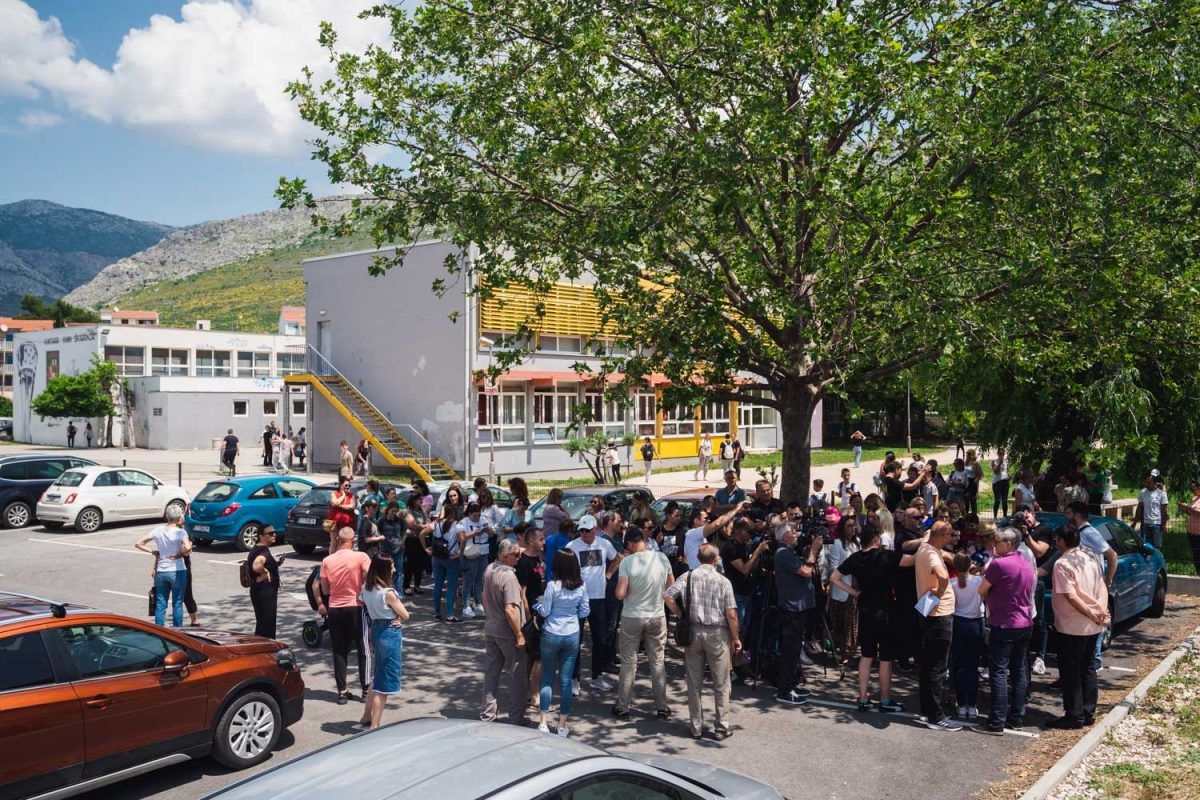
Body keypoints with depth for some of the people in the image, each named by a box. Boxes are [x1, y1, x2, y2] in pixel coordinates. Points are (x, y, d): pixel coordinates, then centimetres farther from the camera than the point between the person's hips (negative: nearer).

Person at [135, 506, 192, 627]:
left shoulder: (158, 530, 2)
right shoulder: (180, 532, -13)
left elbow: (138, 544, 6)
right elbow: (187, 548, -30)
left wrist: (152, 551, 7)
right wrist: (178, 555, -11)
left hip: (161, 572, 4)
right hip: (177, 572, -4)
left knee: (160, 604, 10)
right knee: (177, 604, 5)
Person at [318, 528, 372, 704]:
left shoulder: (327, 561, -1)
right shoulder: (361, 557, -11)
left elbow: (325, 590, 2)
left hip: (334, 609, 3)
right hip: (355, 608, -2)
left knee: (339, 651, 10)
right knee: (363, 650, 10)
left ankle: (342, 692, 11)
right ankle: (366, 690, 12)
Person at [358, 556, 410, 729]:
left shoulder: (366, 588, 0)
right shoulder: (388, 593, -23)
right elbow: (405, 615, -15)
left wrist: (392, 616, 1)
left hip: (376, 630, 8)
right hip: (390, 633, -8)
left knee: (377, 678, 22)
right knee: (385, 682, 2)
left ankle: (366, 719, 30)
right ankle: (374, 726, 7)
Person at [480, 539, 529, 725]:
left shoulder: (489, 569, 1)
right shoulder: (509, 576, -24)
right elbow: (510, 610, -27)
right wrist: (519, 635, -19)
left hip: (490, 629, 8)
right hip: (507, 633, -8)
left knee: (491, 673, 15)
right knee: (517, 675, 7)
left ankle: (487, 715, 23)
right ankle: (515, 718, 14)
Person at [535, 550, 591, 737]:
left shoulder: (552, 585, -15)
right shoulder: (581, 586, -4)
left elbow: (544, 611, -9)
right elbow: (585, 612, 3)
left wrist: (539, 602, 10)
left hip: (551, 635, -2)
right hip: (572, 635, 2)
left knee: (547, 679, 9)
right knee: (566, 680, 8)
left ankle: (543, 723, 8)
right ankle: (562, 725, 12)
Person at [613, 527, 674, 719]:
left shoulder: (627, 561, -15)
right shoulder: (662, 558, -5)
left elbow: (620, 594, -18)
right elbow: (671, 587, 6)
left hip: (632, 618, -2)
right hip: (657, 617, 2)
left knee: (628, 664, 8)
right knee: (658, 663, 12)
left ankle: (623, 707, 16)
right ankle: (661, 707, 18)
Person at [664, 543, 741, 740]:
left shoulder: (688, 576, 0)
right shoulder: (723, 580, -5)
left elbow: (668, 596, -10)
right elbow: (731, 614, -9)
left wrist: (682, 616, 2)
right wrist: (736, 638, 2)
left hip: (693, 631, 2)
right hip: (717, 633, -2)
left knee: (694, 683, 11)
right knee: (721, 684, 8)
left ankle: (696, 727, 17)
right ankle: (721, 728, 11)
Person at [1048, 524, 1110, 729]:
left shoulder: (1062, 563, -15)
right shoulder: (1091, 559, 8)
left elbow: (1071, 596, -21)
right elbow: (1103, 588, 5)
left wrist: (1092, 614, -13)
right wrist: (1102, 611, -5)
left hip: (1072, 627, -7)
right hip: (1093, 627, 8)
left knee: (1070, 672, 2)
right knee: (1088, 669, 16)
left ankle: (1074, 716, 6)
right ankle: (1088, 713, 22)